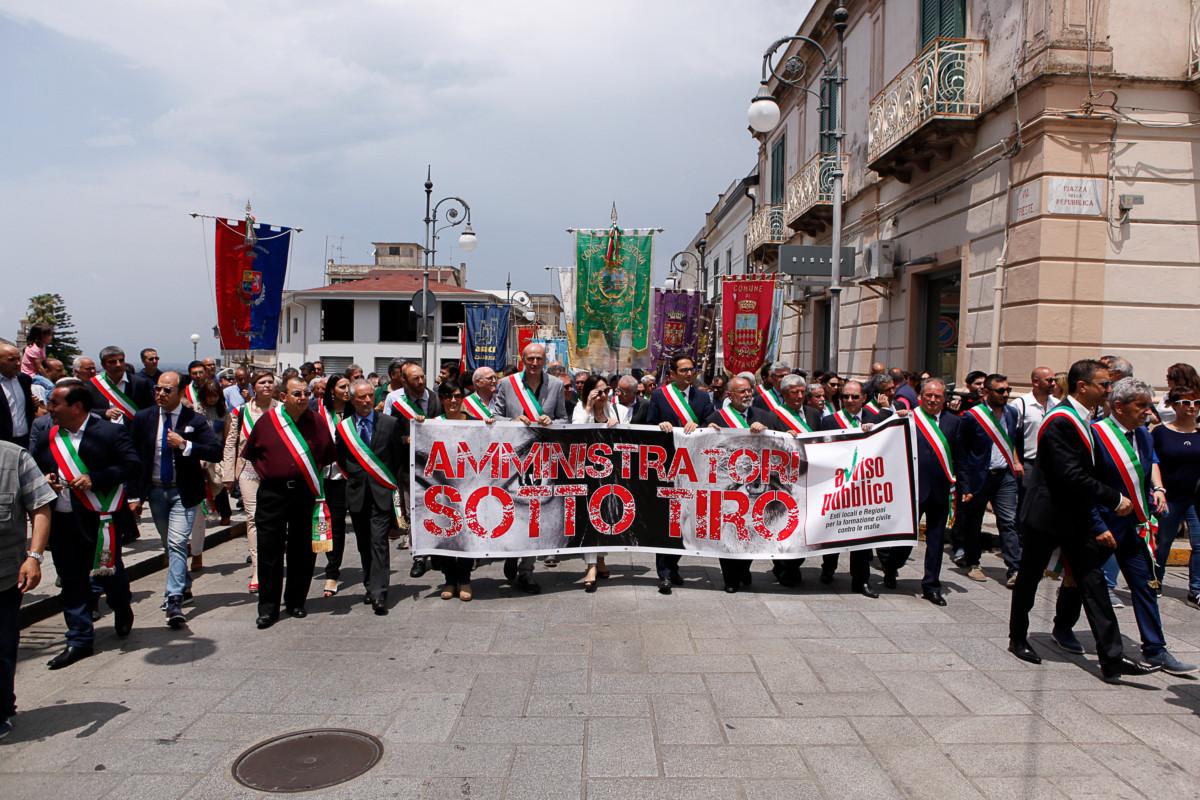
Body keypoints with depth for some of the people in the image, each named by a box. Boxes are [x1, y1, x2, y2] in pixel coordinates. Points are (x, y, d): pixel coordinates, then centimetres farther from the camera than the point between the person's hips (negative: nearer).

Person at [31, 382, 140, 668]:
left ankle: (122, 609, 39)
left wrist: (95, 479, -21)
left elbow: (133, 466, -13)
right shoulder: (45, 433, 6)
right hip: (61, 522, 4)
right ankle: (80, 640, 18)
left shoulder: (111, 432, -10)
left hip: (100, 520, -4)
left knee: (107, 574, 7)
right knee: (71, 582, 8)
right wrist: (43, 480, -7)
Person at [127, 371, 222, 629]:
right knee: (168, 545, 17)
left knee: (177, 544, -14)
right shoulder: (142, 419, 0)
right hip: (154, 490, 4)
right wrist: (134, 495, 0)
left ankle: (175, 602, -14)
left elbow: (216, 452, -13)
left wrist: (184, 445, -23)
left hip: (183, 492, -4)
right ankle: (184, 586, 37)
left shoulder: (195, 420, -8)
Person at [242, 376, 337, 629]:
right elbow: (250, 453, 13)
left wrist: (313, 473, 7)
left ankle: (296, 602, 23)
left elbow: (329, 455, 13)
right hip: (273, 494, -1)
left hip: (306, 493, 1)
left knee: (303, 551, 8)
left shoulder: (316, 422, 2)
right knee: (269, 552, 2)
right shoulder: (267, 420, 0)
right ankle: (268, 608, 11)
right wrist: (265, 473, 6)